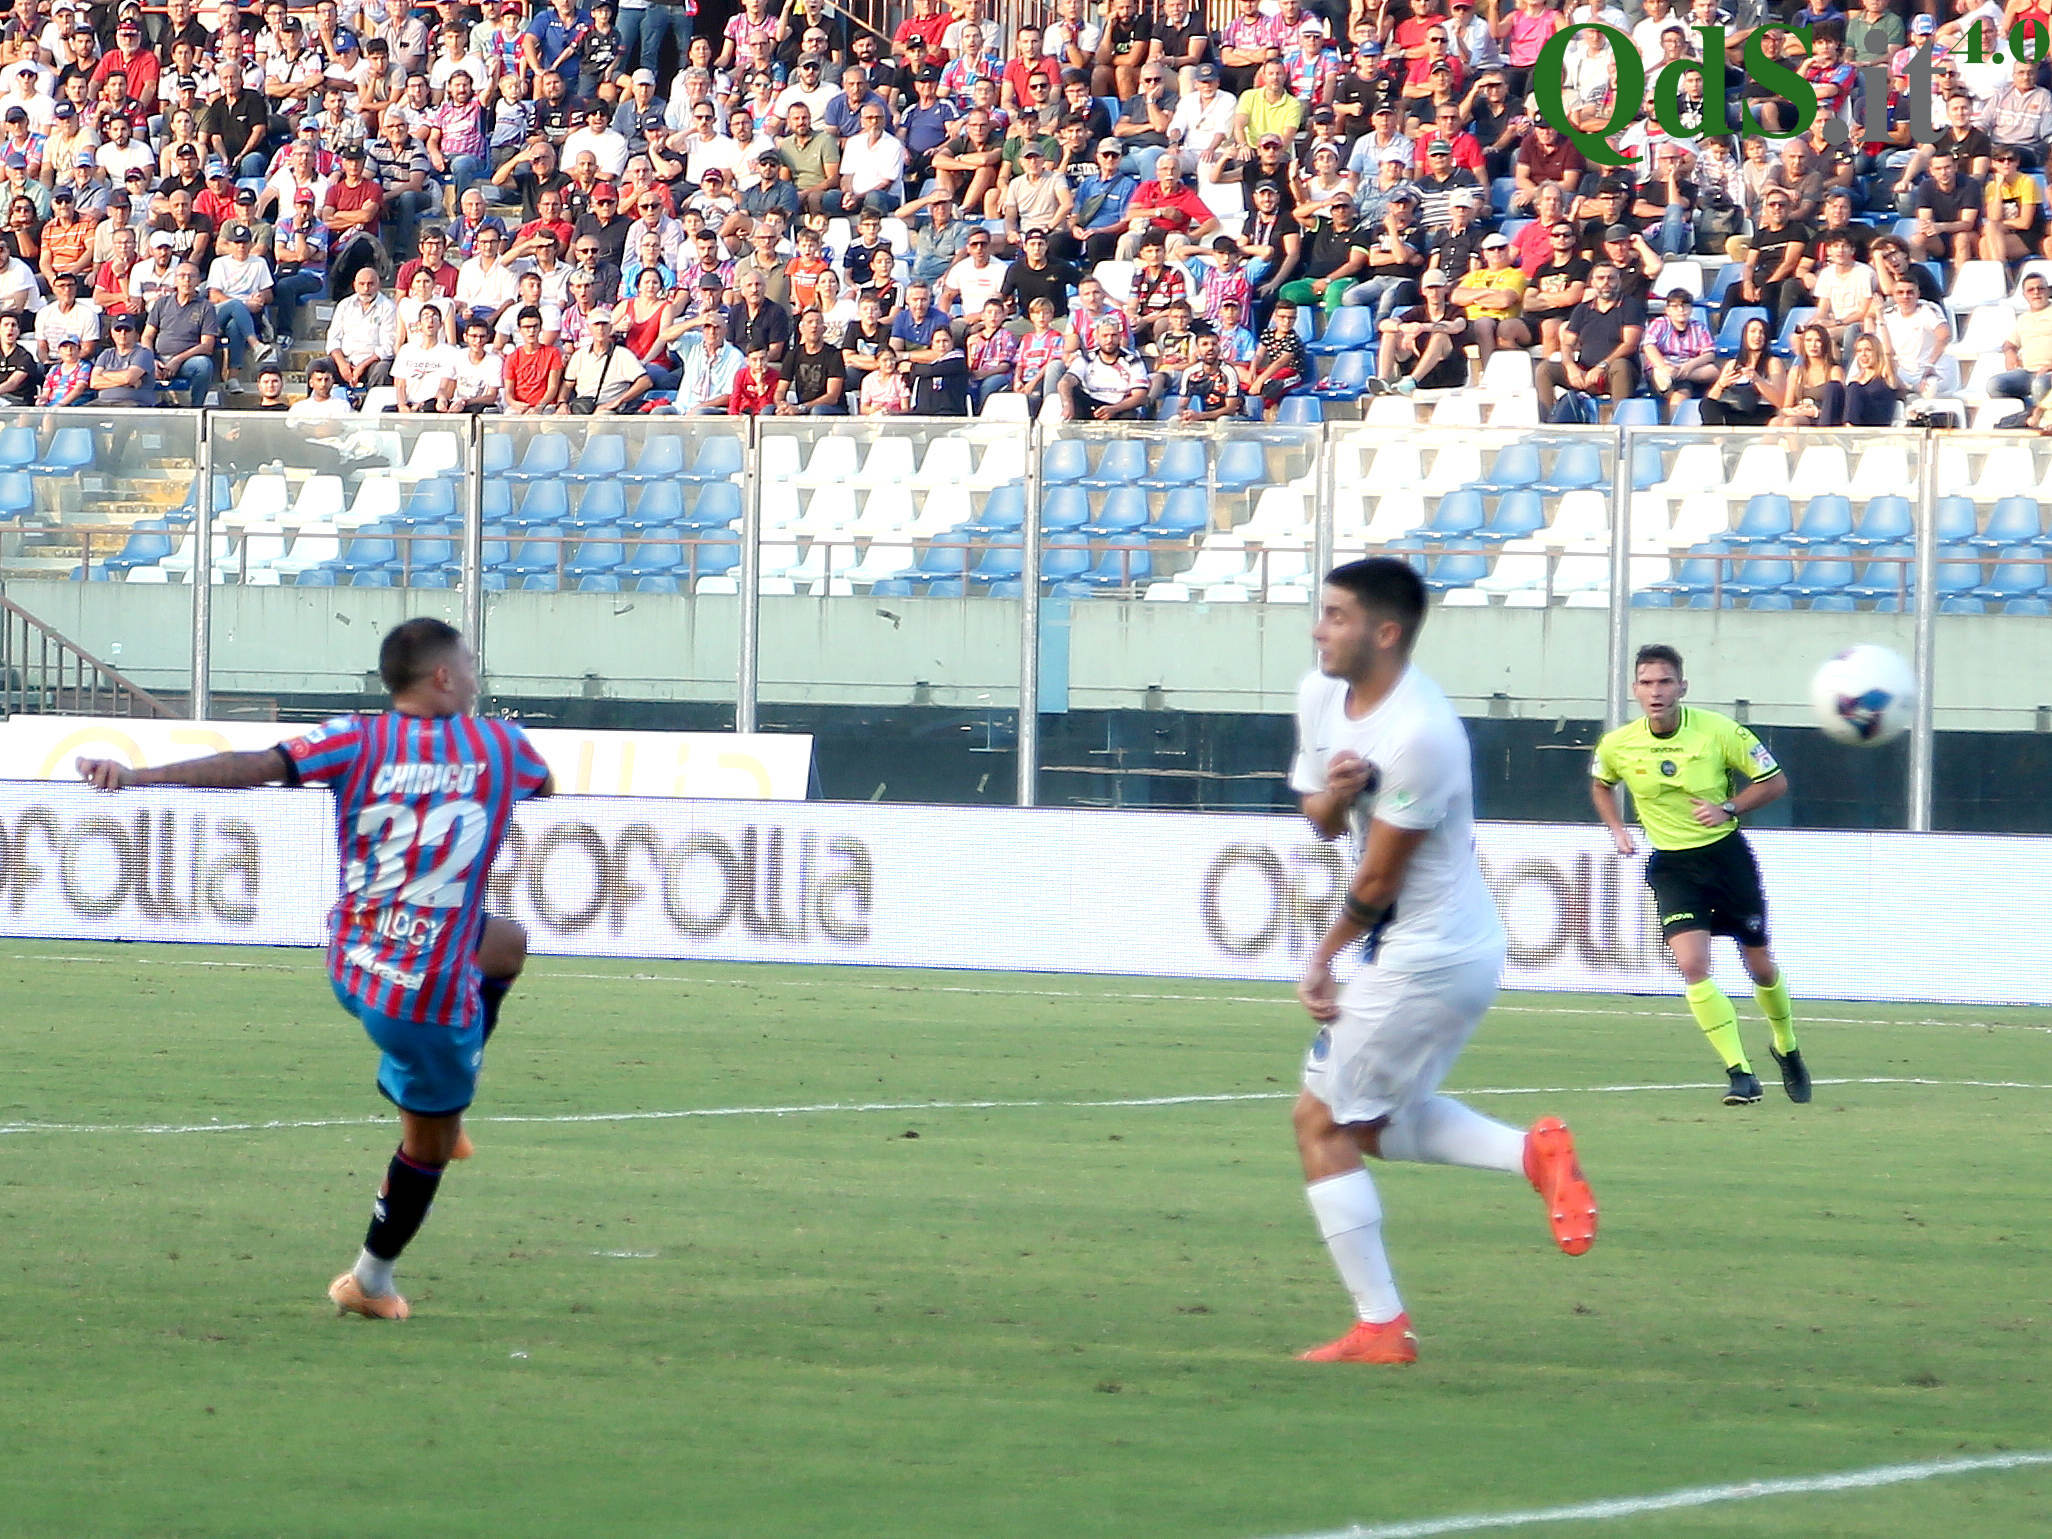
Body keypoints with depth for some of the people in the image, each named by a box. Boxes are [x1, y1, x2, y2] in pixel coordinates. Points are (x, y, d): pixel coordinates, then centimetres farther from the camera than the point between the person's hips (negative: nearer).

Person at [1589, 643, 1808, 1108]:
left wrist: (1729, 809, -19)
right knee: (1693, 965, -19)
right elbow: (1600, 785, 17)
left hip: (1727, 855, -1)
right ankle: (1740, 1073, -15)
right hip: (1671, 865, 1)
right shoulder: (1618, 745, -7)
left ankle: (1786, 1048, 39)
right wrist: (1617, 830, 2)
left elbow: (1775, 782, -6)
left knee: (1760, 965, 11)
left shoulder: (1718, 731, -15)